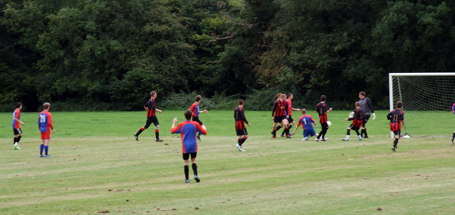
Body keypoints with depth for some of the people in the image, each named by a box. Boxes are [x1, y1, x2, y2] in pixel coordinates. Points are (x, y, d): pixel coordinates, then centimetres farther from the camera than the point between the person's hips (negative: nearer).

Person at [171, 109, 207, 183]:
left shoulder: (181, 125, -4)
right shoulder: (195, 124, -3)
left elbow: (172, 131, 9)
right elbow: (204, 132, 4)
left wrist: (174, 123, 23)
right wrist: (203, 127, 25)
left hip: (185, 147, -1)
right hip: (194, 146, 1)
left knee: (185, 162, 5)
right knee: (193, 161, 14)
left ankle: (187, 179, 5)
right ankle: (195, 175, -6)